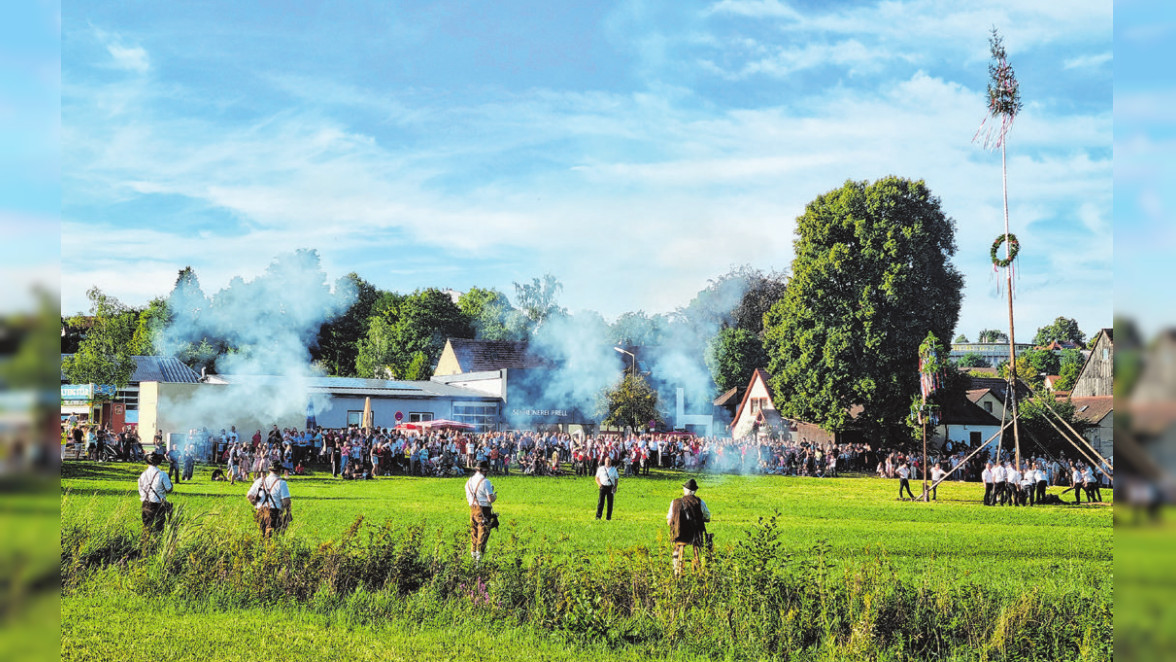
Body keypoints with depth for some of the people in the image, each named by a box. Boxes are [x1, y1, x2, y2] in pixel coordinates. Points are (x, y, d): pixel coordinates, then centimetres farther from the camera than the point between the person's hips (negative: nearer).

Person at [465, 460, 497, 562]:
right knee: (484, 532, -3)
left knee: (474, 531, 17)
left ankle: (473, 552, 23)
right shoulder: (485, 481, -14)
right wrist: (494, 496, 6)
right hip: (483, 510, -7)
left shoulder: (469, 481, 9)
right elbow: (490, 499, -17)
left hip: (473, 510, 7)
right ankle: (479, 552, -9)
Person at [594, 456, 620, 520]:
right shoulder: (601, 469, 8)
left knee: (610, 502, 0)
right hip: (602, 486, -1)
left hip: (610, 487, 1)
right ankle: (598, 516, -5)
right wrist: (599, 484, -7)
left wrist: (615, 487, -1)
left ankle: (608, 517, 7)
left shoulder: (614, 469, 11)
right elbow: (597, 478, 11)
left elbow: (616, 479, 13)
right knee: (600, 501, -8)